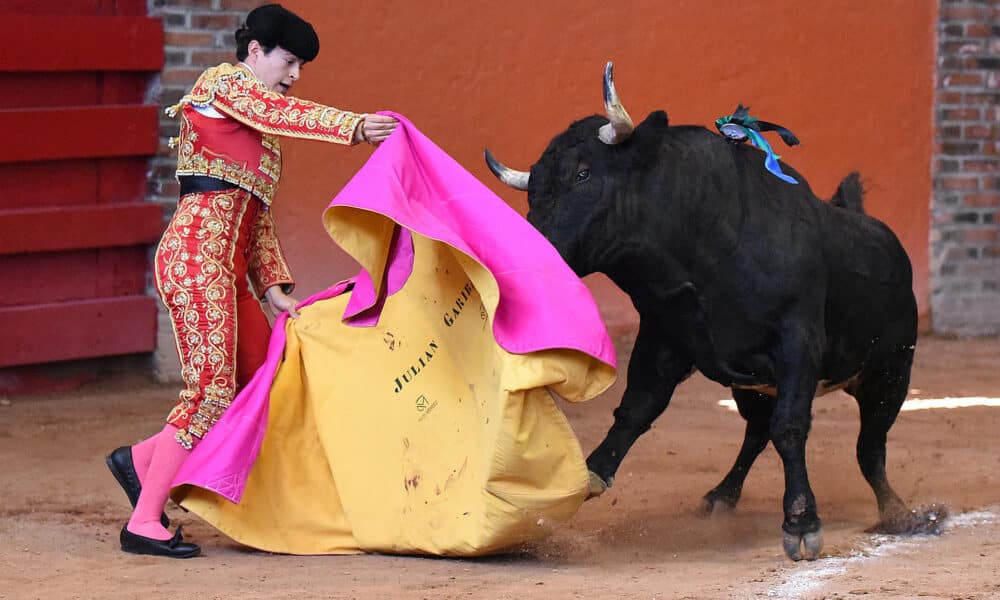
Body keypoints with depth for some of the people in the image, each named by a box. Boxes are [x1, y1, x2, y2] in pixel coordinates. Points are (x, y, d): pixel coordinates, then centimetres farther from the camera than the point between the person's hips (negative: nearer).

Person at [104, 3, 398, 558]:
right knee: (211, 388, -11)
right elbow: (279, 112, -19)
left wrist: (272, 288, 10)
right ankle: (144, 523, -6)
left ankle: (143, 459, 17)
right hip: (196, 256, -9)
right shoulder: (220, 83, 0)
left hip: (227, 269, 9)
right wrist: (353, 126, -31)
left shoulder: (262, 136, 25)